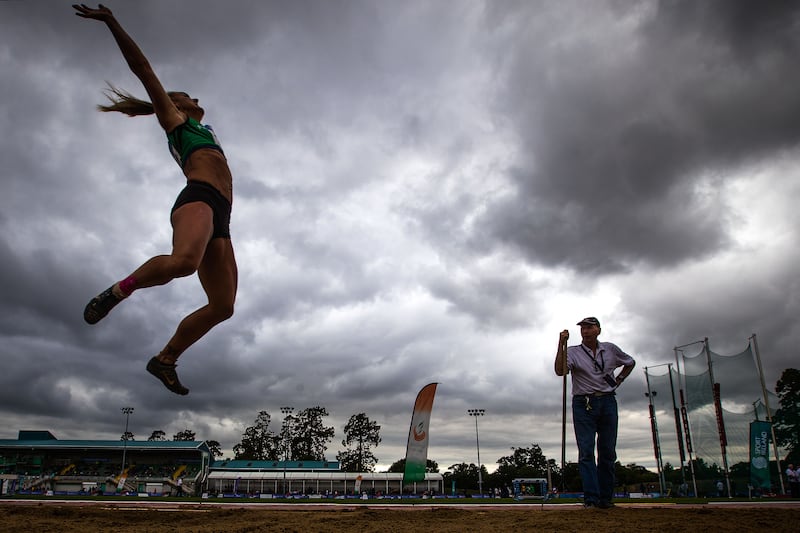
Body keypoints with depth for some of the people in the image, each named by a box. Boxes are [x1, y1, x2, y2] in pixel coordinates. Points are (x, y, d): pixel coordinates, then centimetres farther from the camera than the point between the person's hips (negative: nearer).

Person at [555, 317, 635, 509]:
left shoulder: (611, 349, 9)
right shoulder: (573, 352, 0)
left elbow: (630, 363, 26)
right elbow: (560, 371, -18)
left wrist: (618, 381, 14)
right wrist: (561, 345, -23)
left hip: (608, 402, 3)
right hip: (584, 404, -2)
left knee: (608, 452, 4)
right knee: (586, 452, -8)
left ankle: (606, 497, 12)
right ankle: (591, 498, -8)